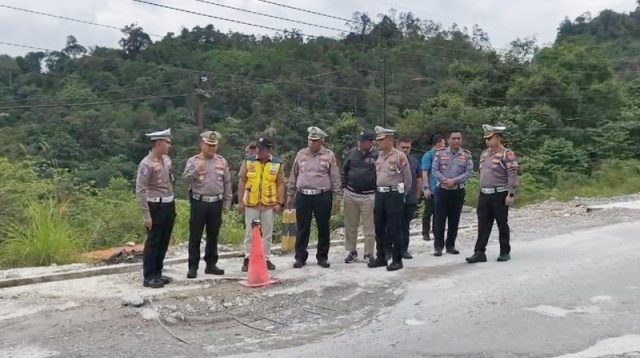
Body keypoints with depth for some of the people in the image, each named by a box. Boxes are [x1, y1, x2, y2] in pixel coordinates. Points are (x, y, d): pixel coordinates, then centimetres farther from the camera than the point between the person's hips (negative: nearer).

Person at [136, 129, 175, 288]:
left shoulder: (167, 159, 9)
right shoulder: (146, 164, -16)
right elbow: (140, 191, -17)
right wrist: (146, 214, -19)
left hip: (169, 205, 8)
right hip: (156, 207, -8)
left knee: (164, 241, 14)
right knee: (153, 242, 1)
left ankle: (157, 273, 26)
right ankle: (149, 277, 11)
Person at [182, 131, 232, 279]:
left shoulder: (222, 161, 7)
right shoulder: (193, 160, -2)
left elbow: (227, 183, 11)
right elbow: (185, 179, -14)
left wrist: (227, 203, 9)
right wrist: (196, 170, -31)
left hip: (216, 203, 3)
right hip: (199, 203, -3)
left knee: (213, 236, 11)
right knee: (195, 236, 1)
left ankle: (211, 264, 21)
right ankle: (193, 266, 8)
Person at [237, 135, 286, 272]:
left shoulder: (277, 164, 0)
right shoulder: (248, 162, 1)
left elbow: (280, 184, 2)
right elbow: (241, 182, 3)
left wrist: (280, 203, -4)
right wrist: (240, 201, -1)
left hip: (269, 204, 0)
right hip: (251, 203, 0)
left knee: (267, 233, 8)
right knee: (250, 232, 5)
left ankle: (266, 259, 19)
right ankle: (247, 259, 14)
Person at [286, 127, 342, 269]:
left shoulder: (329, 155, 2)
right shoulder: (301, 154, 9)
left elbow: (335, 178, 3)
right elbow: (293, 176, 14)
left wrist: (337, 198, -2)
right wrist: (290, 195, 12)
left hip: (323, 196, -1)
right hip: (303, 196, 2)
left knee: (323, 228, 6)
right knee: (302, 228, 5)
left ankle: (322, 257, 19)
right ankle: (300, 257, 14)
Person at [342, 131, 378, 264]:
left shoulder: (377, 155, -6)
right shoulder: (352, 152, 4)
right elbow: (344, 170, 13)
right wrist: (344, 187, 8)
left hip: (368, 196, -3)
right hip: (350, 194, 4)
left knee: (369, 228, 4)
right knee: (350, 225, 11)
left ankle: (369, 254, 15)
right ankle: (352, 252, 23)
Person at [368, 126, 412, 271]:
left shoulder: (399, 156, -8)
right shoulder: (378, 155, 10)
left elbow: (408, 178, -3)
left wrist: (402, 193, 6)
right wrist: (378, 190, 16)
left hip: (394, 194, -6)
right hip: (379, 194, 6)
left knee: (394, 228, -2)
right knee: (379, 227, 10)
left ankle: (397, 260, 7)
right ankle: (381, 257, 21)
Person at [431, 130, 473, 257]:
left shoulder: (466, 155, 2)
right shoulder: (440, 153, 2)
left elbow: (469, 172, -4)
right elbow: (434, 170, -2)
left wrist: (455, 180, -15)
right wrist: (445, 180, -16)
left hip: (458, 191, 1)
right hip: (442, 190, -1)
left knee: (454, 220, 7)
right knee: (439, 219, -1)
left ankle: (450, 245, 19)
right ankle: (438, 246, 6)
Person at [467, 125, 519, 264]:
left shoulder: (506, 154, -10)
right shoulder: (484, 154, 13)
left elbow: (512, 176, -14)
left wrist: (511, 194, -19)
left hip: (500, 195, -6)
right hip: (484, 195, 6)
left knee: (502, 224, 6)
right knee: (483, 225, 4)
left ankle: (505, 252, 18)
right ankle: (479, 253, 6)